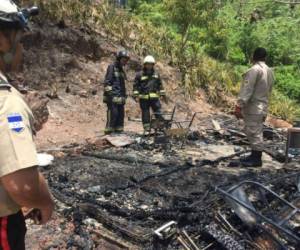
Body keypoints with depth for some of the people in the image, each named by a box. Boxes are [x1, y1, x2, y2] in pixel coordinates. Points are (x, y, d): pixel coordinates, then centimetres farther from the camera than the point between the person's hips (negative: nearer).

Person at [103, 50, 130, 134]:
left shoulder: (121, 69, 21)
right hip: (112, 97, -8)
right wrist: (109, 93, -19)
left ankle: (119, 132, 13)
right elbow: (107, 82, -11)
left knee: (121, 115, 7)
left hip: (120, 97, 8)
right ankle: (108, 133, -8)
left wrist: (124, 96, 21)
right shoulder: (112, 67, -4)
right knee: (113, 114, -12)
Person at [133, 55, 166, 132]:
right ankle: (147, 129, 12)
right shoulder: (139, 75, 2)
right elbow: (135, 85, 3)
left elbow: (160, 85, 20)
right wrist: (135, 95, -5)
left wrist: (163, 94, 16)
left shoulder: (156, 74, 13)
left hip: (154, 97, 2)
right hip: (144, 98, -2)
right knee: (145, 114, 4)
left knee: (159, 113, -2)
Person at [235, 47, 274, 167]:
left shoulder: (254, 70, -14)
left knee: (254, 133, -3)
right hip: (261, 108, 9)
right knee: (255, 132, 15)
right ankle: (254, 156, 23)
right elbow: (268, 92, 17)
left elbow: (247, 90, -20)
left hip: (253, 108, -9)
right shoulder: (270, 71, 13)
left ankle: (256, 159, 4)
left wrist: (239, 106, -20)